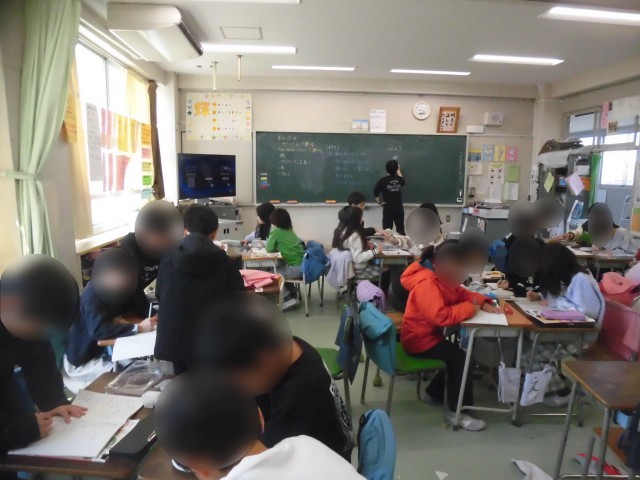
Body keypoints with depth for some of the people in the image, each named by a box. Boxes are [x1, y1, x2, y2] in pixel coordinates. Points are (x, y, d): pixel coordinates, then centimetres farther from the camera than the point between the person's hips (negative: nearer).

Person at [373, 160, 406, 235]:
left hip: (387, 209, -3)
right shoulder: (400, 180, 2)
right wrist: (398, 170, 42)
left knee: (387, 231, -2)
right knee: (401, 231, 13)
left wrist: (380, 202, 7)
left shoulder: (383, 180, -8)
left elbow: (375, 193, -9)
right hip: (399, 208, 3)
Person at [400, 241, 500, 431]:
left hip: (428, 335, 10)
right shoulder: (427, 283, -27)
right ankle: (456, 412, -3)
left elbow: (462, 293, 14)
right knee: (460, 358, -14)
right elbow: (441, 316, -37)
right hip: (419, 340, -10)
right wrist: (470, 308, -24)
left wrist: (483, 303, -4)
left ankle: (435, 392, 25)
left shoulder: (440, 278, 5)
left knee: (455, 354, 10)